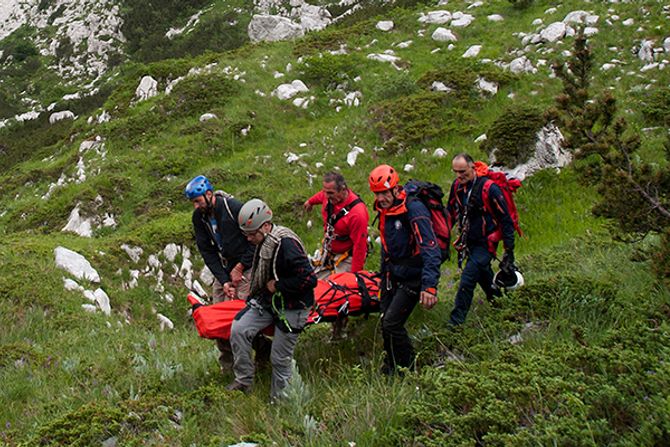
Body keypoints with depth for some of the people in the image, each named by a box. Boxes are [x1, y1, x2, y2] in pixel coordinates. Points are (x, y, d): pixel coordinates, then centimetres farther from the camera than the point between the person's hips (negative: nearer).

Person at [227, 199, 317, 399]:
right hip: (268, 300, 8)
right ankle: (243, 381, 3)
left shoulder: (286, 244, -27)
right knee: (238, 329, -10)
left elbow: (309, 279, -31)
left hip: (291, 308, -8)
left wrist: (277, 285, -21)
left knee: (280, 358, 0)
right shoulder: (263, 242, 3)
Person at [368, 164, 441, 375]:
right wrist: (384, 274, 27)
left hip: (412, 278, -8)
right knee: (386, 323, 9)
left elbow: (431, 249, -28)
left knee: (392, 324, -12)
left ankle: (409, 370, 5)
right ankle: (391, 367, 29)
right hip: (393, 275, 8)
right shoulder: (385, 211, 5)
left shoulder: (414, 210, -21)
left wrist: (429, 286, -36)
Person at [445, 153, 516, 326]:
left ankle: (455, 322, -13)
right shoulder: (457, 186, -1)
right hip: (468, 243, 7)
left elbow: (506, 220, -14)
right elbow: (450, 212, 16)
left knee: (467, 280, -17)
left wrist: (509, 250, -13)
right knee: (483, 276, 21)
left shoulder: (489, 189, -20)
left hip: (485, 244, -7)